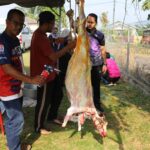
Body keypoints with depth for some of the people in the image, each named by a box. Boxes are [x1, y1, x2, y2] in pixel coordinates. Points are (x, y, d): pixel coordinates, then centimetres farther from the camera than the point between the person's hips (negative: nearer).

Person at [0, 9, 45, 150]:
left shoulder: (15, 40, 9)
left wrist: (22, 82, 19)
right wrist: (31, 80, -31)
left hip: (16, 87, 9)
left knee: (12, 119, 19)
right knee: (16, 120, -1)